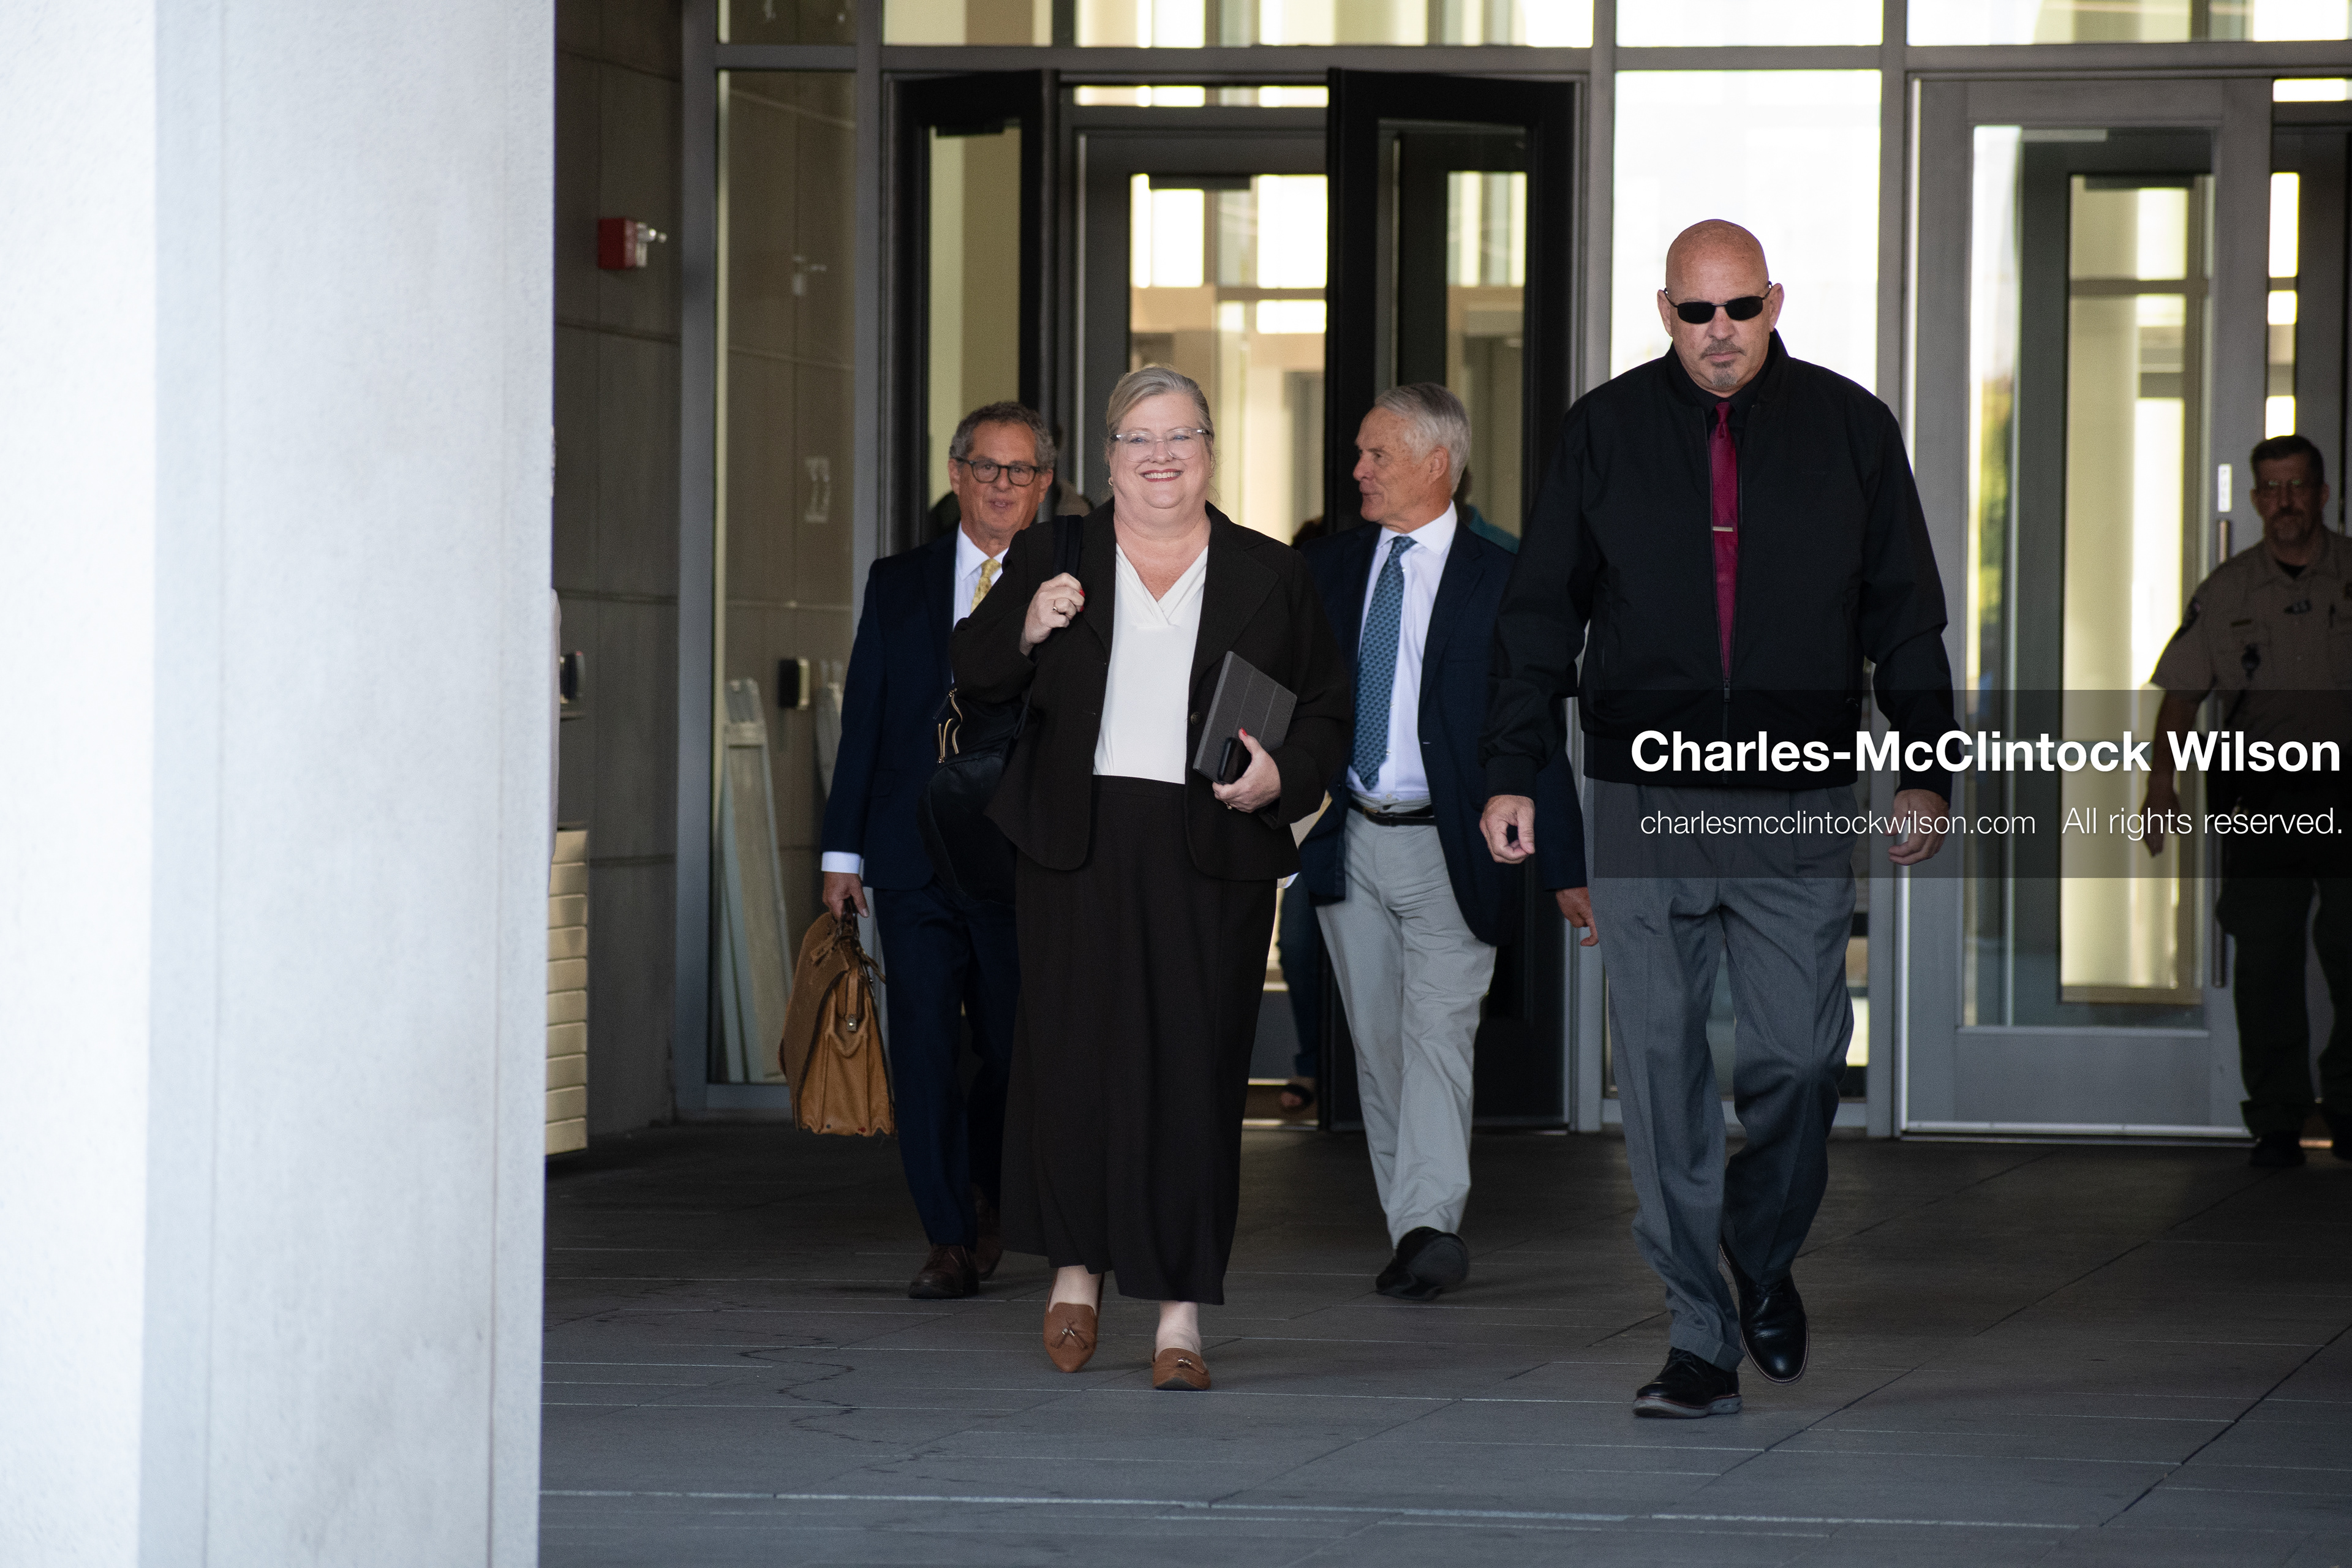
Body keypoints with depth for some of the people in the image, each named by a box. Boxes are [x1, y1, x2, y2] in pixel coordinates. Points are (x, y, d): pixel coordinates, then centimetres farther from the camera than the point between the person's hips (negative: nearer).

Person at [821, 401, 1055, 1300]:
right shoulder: (898, 586, 11)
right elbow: (864, 722, 10)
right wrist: (842, 852, 5)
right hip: (914, 857, 1)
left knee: (1014, 1050, 6)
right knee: (924, 1048, -5)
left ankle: (984, 1198, 31)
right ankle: (950, 1242, 0)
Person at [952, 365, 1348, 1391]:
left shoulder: (1271, 577, 10)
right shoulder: (1050, 559, 10)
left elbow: (1328, 710, 11)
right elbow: (975, 677, 11)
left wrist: (1282, 777, -8)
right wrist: (1028, 627, -9)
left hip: (1213, 855, 0)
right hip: (1077, 852, 0)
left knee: (1195, 1076, -3)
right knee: (1075, 1061, -1)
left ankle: (1181, 1314, 2)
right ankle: (1076, 1266, 22)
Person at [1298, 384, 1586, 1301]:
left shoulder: (1499, 579, -5)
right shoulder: (1328, 570, 8)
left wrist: (1568, 868, -8)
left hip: (1449, 850, -5)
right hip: (1350, 844, 5)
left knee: (1438, 1030, -15)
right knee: (1377, 1045, 9)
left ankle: (1433, 1228, -23)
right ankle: (1412, 1233, 17)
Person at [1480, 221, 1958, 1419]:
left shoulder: (1850, 429, 6)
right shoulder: (1604, 431, 6)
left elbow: (1905, 615, 10)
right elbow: (1541, 612, 9)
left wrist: (1925, 769, 4)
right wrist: (1512, 771, 3)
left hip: (1801, 802, 0)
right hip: (1643, 802, 0)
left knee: (1796, 1057, -2)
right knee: (1662, 1066, -3)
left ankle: (1766, 1263, 26)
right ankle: (1701, 1335, 3)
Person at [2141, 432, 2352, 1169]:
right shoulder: (2226, 591, 9)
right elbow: (2181, 692, 9)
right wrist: (2161, 780, -4)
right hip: (2259, 794, 1)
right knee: (2264, 962, -2)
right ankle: (2276, 1121, 5)